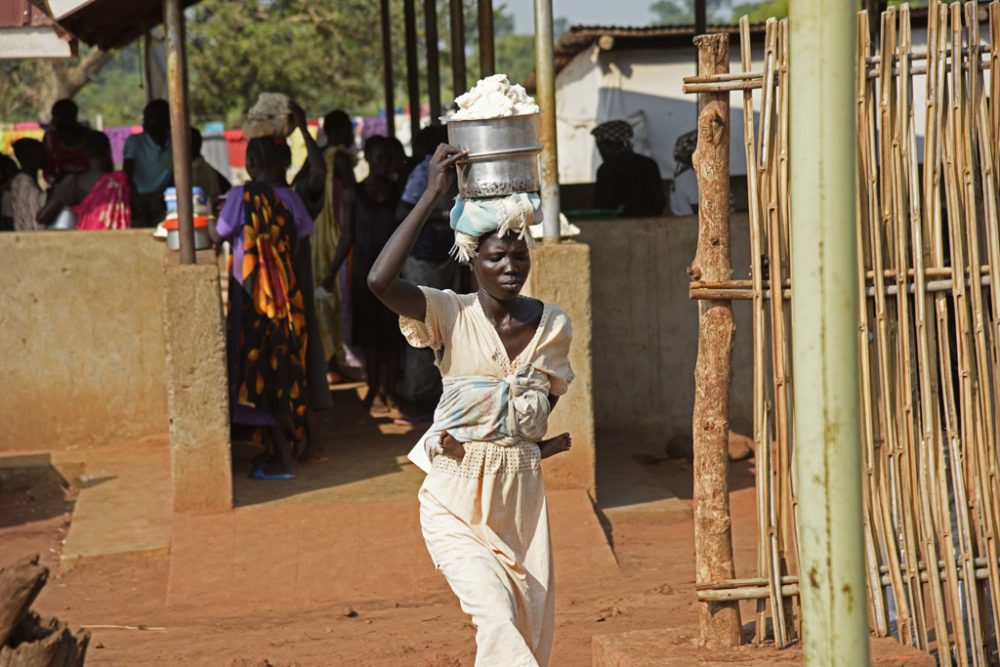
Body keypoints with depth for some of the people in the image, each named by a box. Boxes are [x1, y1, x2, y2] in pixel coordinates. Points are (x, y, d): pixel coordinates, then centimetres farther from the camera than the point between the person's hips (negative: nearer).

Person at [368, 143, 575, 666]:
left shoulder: (554, 326, 2)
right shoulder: (451, 315, -8)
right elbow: (380, 280, -27)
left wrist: (540, 445, -2)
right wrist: (432, 193, -24)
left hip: (522, 497, 4)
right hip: (456, 503, -4)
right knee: (496, 613, -24)